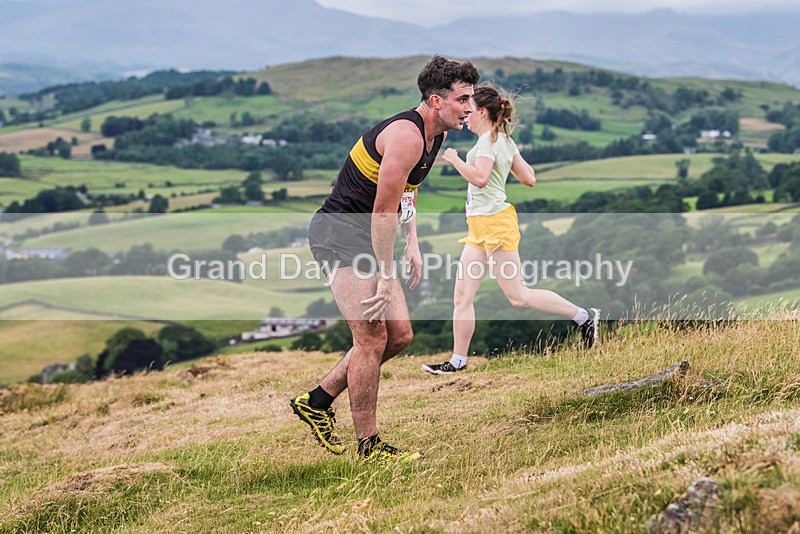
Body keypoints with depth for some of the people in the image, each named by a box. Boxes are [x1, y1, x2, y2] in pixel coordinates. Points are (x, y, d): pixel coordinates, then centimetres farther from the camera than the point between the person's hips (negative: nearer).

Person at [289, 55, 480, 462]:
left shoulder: (435, 134, 9)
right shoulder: (406, 135, -22)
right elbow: (384, 210, -23)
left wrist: (412, 243, 15)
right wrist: (386, 278, -21)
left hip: (370, 235, 10)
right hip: (341, 230, -10)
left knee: (400, 335, 7)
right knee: (372, 339, -11)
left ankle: (318, 401, 18)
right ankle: (367, 445, -1)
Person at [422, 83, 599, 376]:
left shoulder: (489, 140, -13)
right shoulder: (504, 140, 16)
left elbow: (480, 178, -29)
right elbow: (529, 179, 14)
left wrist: (454, 159, -16)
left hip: (495, 222, -10)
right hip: (479, 226, 10)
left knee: (518, 296, -5)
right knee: (462, 295, 5)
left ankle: (583, 315, 6)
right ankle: (458, 360, 8)